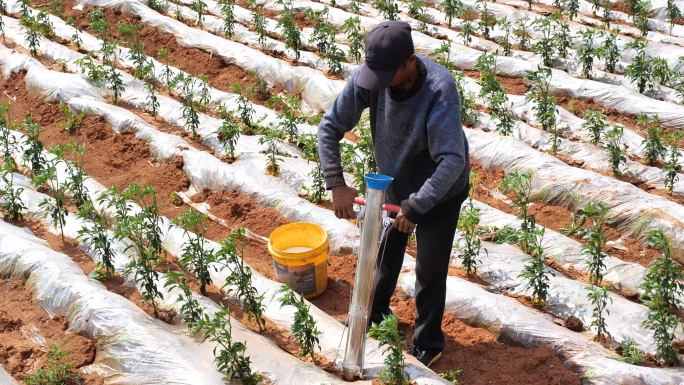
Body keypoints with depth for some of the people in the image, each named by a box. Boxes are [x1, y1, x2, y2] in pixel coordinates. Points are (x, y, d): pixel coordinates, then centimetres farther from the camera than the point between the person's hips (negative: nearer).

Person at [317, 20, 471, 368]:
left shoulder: (439, 89, -37)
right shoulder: (367, 78, -23)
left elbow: (452, 161, -39)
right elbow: (330, 127, -15)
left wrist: (415, 208, -35)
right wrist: (336, 185, -20)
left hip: (440, 191, -5)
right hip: (394, 182, 5)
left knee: (430, 270, 7)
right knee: (386, 252, 24)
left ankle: (427, 345, 30)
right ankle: (376, 313, 51)